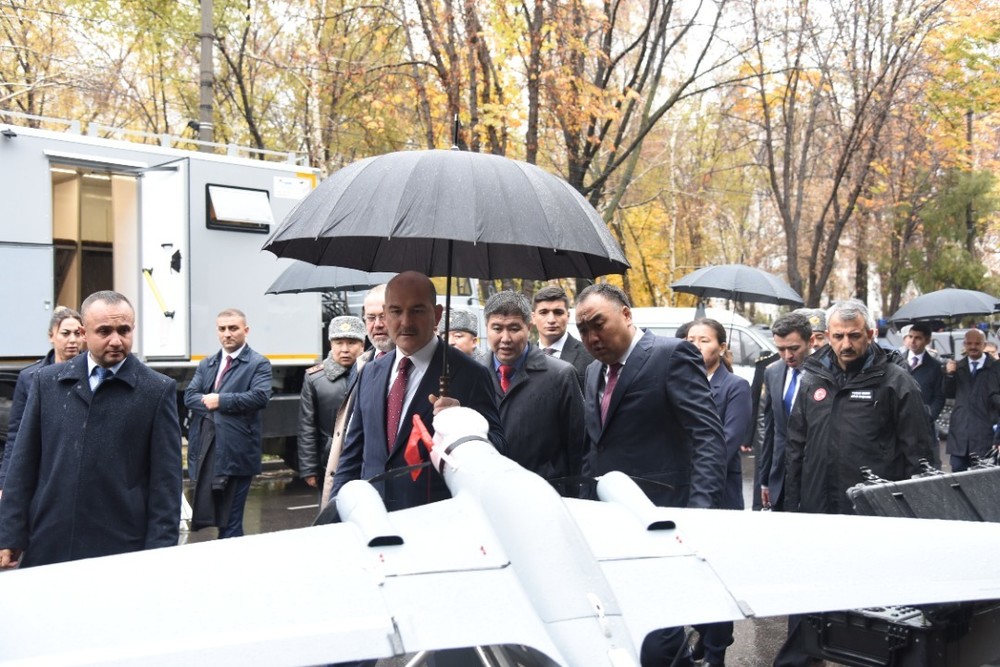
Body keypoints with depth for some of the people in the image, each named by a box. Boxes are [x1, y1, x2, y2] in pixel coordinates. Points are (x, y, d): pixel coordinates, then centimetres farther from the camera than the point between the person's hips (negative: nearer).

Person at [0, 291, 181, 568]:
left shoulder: (158, 390, -2)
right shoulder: (48, 380, 7)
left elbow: (166, 479, -3)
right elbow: (24, 463, 8)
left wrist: (159, 551, -8)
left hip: (122, 550, -2)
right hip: (48, 545, 3)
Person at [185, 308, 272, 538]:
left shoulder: (258, 364, 1)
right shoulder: (206, 364, 18)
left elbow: (260, 396, -15)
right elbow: (189, 396, 7)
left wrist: (220, 401, -13)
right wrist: (209, 403, -12)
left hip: (236, 451, -5)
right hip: (205, 449, 5)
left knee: (230, 520, 1)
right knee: (202, 515, 8)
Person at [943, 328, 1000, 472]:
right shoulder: (958, 367, 10)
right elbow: (950, 394, 11)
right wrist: (949, 375, -4)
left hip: (984, 433, -4)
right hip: (959, 432, 4)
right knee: (957, 471, 9)